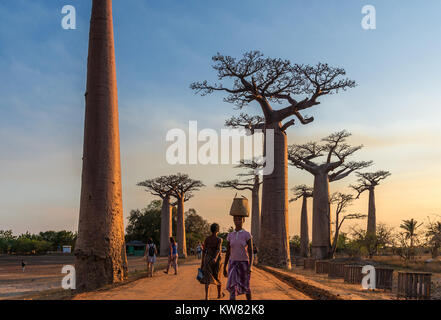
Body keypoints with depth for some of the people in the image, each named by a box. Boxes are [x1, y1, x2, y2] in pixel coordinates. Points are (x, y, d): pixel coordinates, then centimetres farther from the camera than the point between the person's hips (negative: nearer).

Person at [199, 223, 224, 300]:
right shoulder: (219, 239, -8)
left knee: (208, 277, 0)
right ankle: (219, 294, 35)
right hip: (217, 259, -1)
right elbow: (218, 249, -24)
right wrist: (215, 258, -37)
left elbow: (204, 251, 2)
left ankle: (206, 296, -18)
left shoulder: (207, 239, 1)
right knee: (217, 276, 18)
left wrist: (202, 262, 8)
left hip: (208, 259, 1)